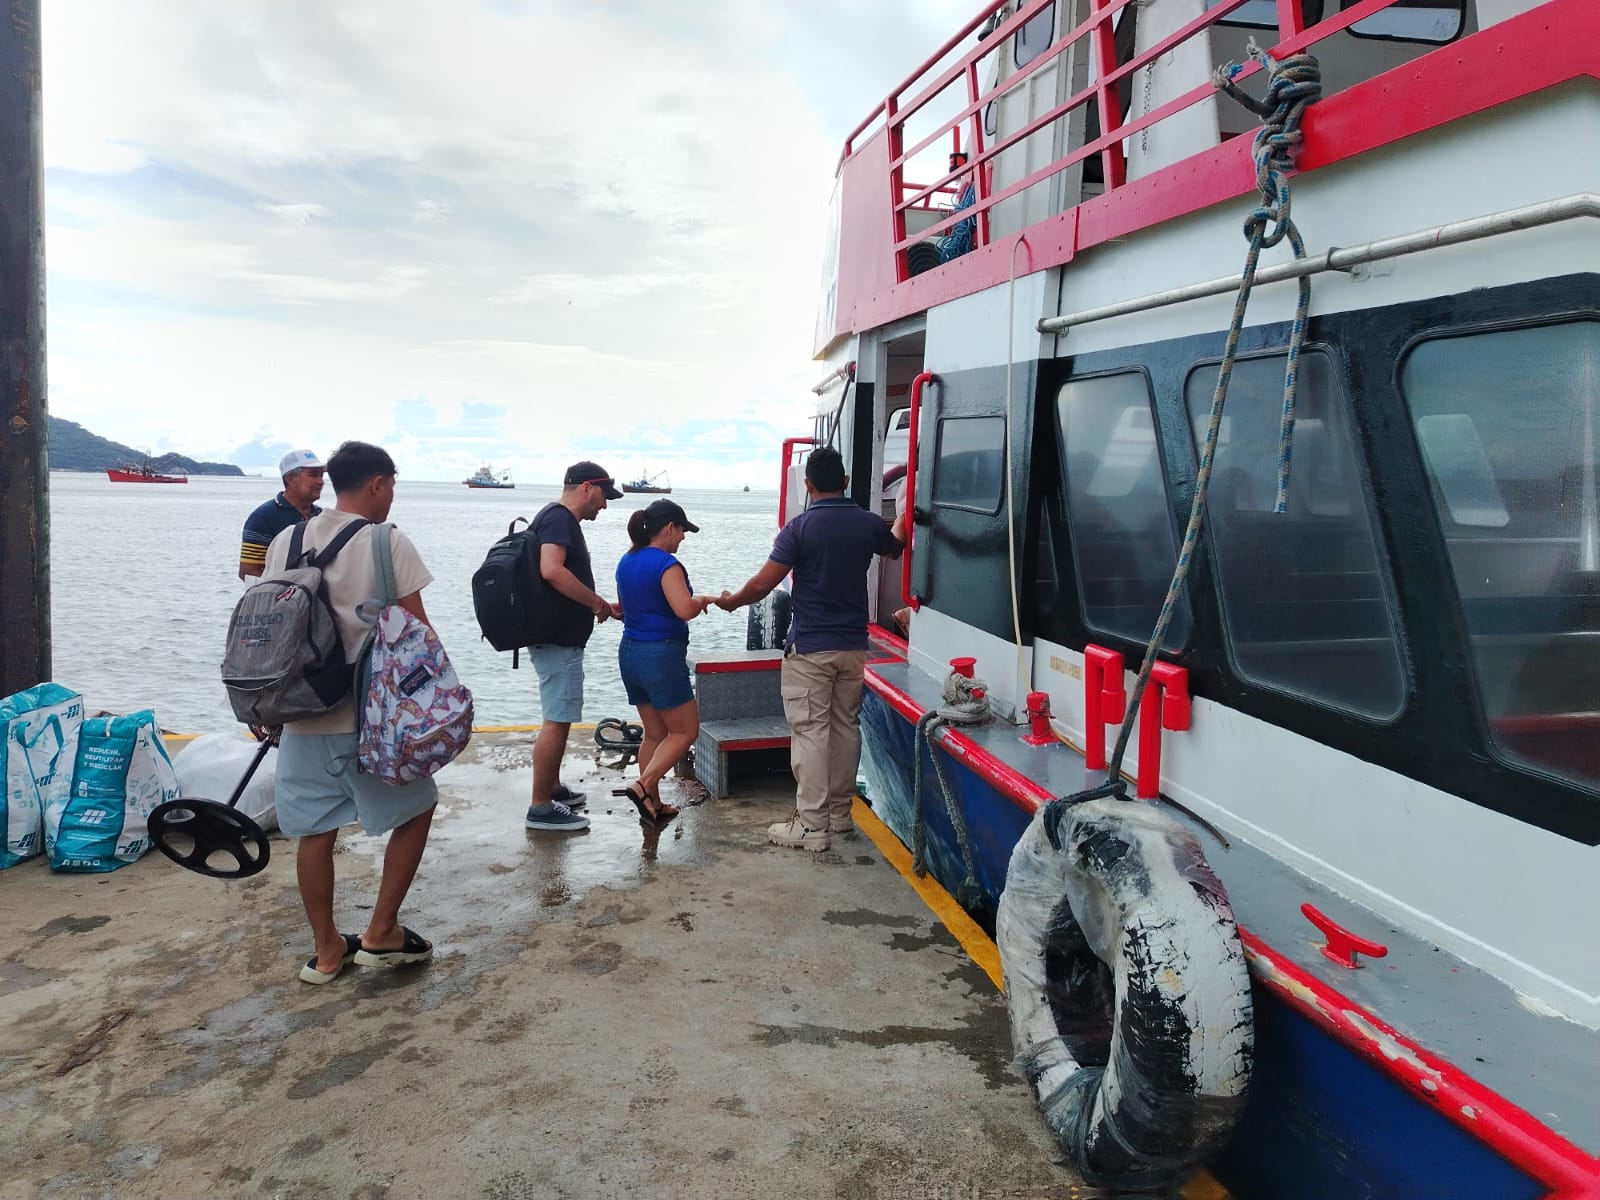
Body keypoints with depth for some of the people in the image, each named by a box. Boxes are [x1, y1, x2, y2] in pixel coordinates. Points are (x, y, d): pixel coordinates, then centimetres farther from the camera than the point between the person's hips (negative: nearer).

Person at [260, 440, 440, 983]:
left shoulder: (285, 541, 6)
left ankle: (327, 951, 23)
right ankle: (381, 935, 15)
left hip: (303, 714, 6)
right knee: (415, 811, 13)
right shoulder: (389, 543, -10)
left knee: (315, 831, 13)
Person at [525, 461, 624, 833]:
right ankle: (541, 808, 1)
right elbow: (552, 570, -31)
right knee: (557, 720, -6)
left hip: (561, 638, 11)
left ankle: (551, 790, 32)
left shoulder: (562, 520, 17)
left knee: (558, 719, 19)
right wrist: (598, 602, -21)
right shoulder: (558, 517, -14)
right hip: (558, 639, -11)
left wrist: (601, 606, 19)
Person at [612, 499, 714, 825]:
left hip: (630, 652, 9)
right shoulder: (666, 564, -15)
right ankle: (643, 786, -11)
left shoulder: (626, 562, 11)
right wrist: (703, 599, -7)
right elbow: (685, 609, -27)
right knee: (685, 731, 2)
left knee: (654, 733, 15)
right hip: (661, 654, -8)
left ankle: (653, 804, 17)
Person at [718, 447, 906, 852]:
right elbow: (895, 548, 26)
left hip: (810, 648, -5)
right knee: (846, 726, 14)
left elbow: (763, 583, -12)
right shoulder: (868, 523, 2)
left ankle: (811, 825, -1)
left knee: (810, 732, -2)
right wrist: (904, 512, 46)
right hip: (853, 646, 5)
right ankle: (840, 813, 24)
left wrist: (731, 601, 8)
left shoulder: (800, 527, -12)